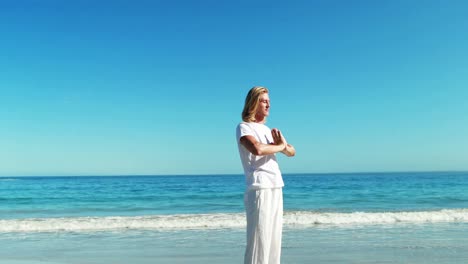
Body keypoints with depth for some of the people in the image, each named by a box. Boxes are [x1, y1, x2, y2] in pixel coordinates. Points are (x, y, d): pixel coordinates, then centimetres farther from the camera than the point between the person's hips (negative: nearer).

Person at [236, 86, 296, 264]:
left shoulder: (267, 129, 20)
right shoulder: (244, 127, -4)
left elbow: (291, 152, 21)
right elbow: (257, 149, -24)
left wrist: (284, 145, -2)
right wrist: (279, 146, -6)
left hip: (276, 189, 8)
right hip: (259, 190, -8)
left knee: (274, 241, 10)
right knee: (258, 241, -9)